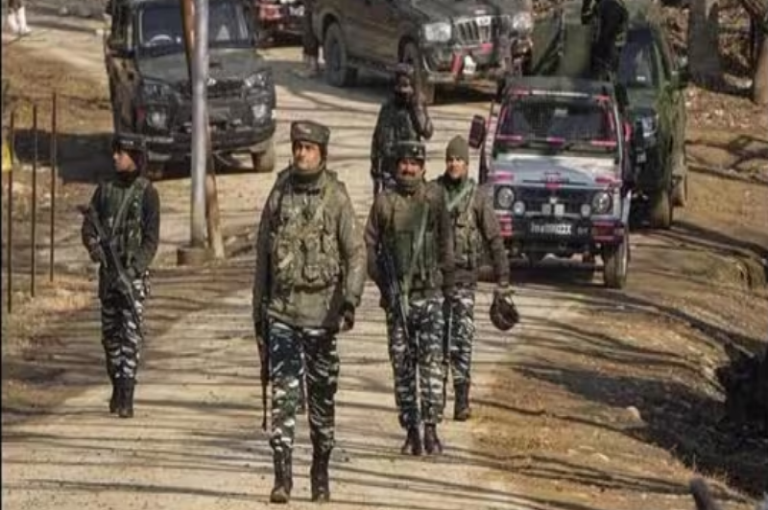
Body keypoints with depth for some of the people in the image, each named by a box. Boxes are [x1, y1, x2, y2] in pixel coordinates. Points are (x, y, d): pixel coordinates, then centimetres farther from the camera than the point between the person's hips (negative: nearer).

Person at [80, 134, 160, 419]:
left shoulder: (147, 193, -4)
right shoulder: (104, 190, 10)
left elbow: (151, 238, -8)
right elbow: (89, 226, 5)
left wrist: (135, 268, -18)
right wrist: (93, 245, -18)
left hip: (134, 271, -5)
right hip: (108, 271, 5)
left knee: (132, 333, -11)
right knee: (110, 333, 9)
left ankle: (127, 396, -17)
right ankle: (116, 386, 21)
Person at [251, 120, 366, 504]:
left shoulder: (336, 198, -3)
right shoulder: (278, 196, 5)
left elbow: (356, 253, -6)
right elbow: (262, 256, 12)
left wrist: (351, 300, -21)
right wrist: (258, 311, 11)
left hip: (321, 311, -1)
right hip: (281, 310, 1)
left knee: (322, 396, 8)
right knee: (282, 392, -7)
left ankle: (321, 473, 21)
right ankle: (282, 476, -10)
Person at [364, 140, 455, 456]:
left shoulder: (434, 198, 0)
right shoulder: (384, 202, 3)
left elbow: (446, 244, 5)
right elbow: (369, 244, 10)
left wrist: (447, 284, 4)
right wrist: (382, 282, 4)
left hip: (429, 294, -2)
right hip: (397, 298, 2)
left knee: (432, 360, -10)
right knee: (402, 365, 5)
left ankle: (431, 428, -10)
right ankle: (411, 431, 12)